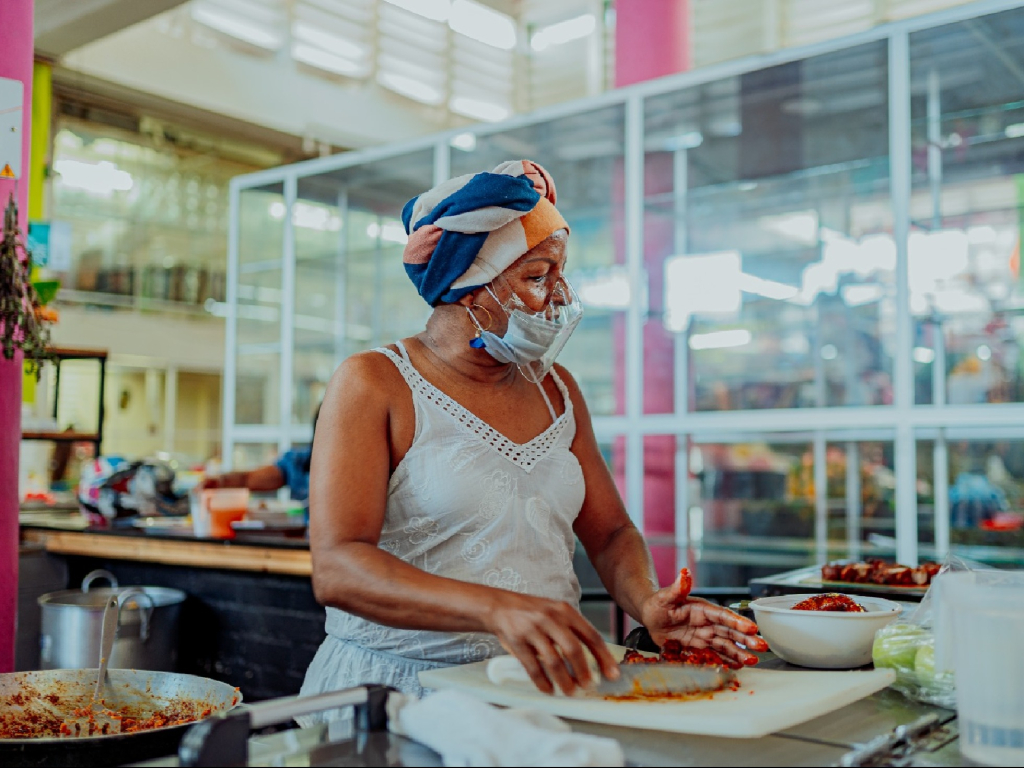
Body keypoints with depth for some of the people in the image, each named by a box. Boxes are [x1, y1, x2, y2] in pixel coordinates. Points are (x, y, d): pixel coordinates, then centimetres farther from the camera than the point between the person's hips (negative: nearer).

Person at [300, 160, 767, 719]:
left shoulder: (556, 390, 14)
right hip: (398, 689, -4)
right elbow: (336, 568, -17)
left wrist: (647, 602, -8)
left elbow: (610, 533, 16)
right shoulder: (373, 384, -5)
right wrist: (496, 610, -32)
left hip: (544, 686, 5)